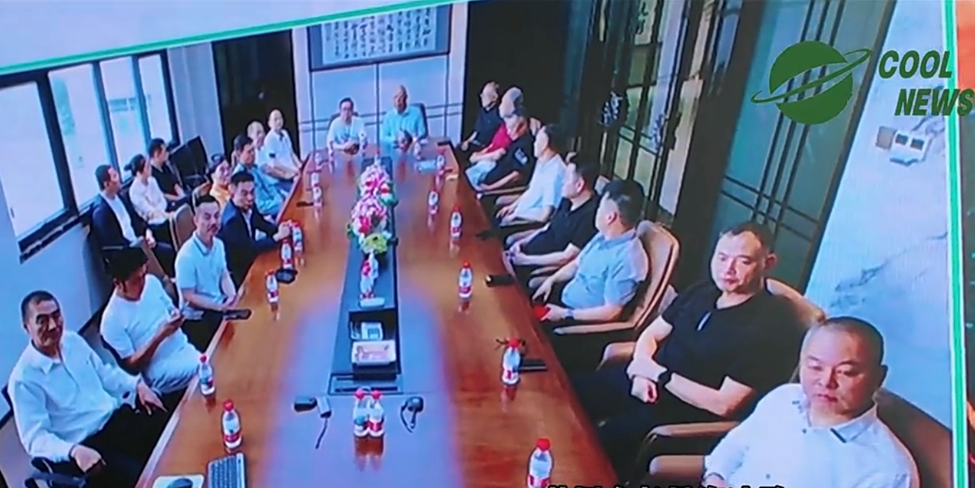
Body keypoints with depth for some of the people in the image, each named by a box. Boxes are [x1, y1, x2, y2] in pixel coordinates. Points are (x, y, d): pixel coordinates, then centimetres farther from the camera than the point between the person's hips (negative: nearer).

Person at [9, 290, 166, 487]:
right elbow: (35, 438, -15)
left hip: (117, 416, 6)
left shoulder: (72, 340, 5)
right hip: (85, 445, -6)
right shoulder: (24, 378, -13)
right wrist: (73, 451, -33)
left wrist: (137, 384, 3)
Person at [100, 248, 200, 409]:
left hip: (185, 350, 6)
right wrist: (159, 336, -24)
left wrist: (177, 318, -10)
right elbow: (131, 365, -11)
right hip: (163, 374, -6)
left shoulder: (152, 282, 1)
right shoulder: (112, 319, -14)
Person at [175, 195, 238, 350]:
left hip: (219, 306, 7)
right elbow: (189, 296, -17)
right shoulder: (187, 255, -21)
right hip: (197, 317, -6)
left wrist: (232, 297, -11)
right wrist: (220, 306, -21)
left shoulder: (218, 244, 0)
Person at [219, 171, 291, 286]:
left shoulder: (248, 206, -7)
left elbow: (262, 224, 7)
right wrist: (277, 237, -31)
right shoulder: (232, 219, -29)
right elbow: (250, 248, -29)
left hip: (247, 259, 7)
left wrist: (279, 229, -12)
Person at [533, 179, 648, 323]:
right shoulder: (603, 236, 1)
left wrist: (565, 314, -21)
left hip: (582, 317, -8)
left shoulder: (627, 259, -28)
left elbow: (610, 312, -25)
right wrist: (551, 280, 2)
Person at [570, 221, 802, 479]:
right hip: (647, 385, 7)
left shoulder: (773, 325, -17)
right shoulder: (702, 291, 6)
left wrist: (660, 376, -16)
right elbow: (651, 335, 11)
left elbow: (724, 404, -20)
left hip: (693, 411, -7)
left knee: (607, 437, -24)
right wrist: (642, 372, -10)